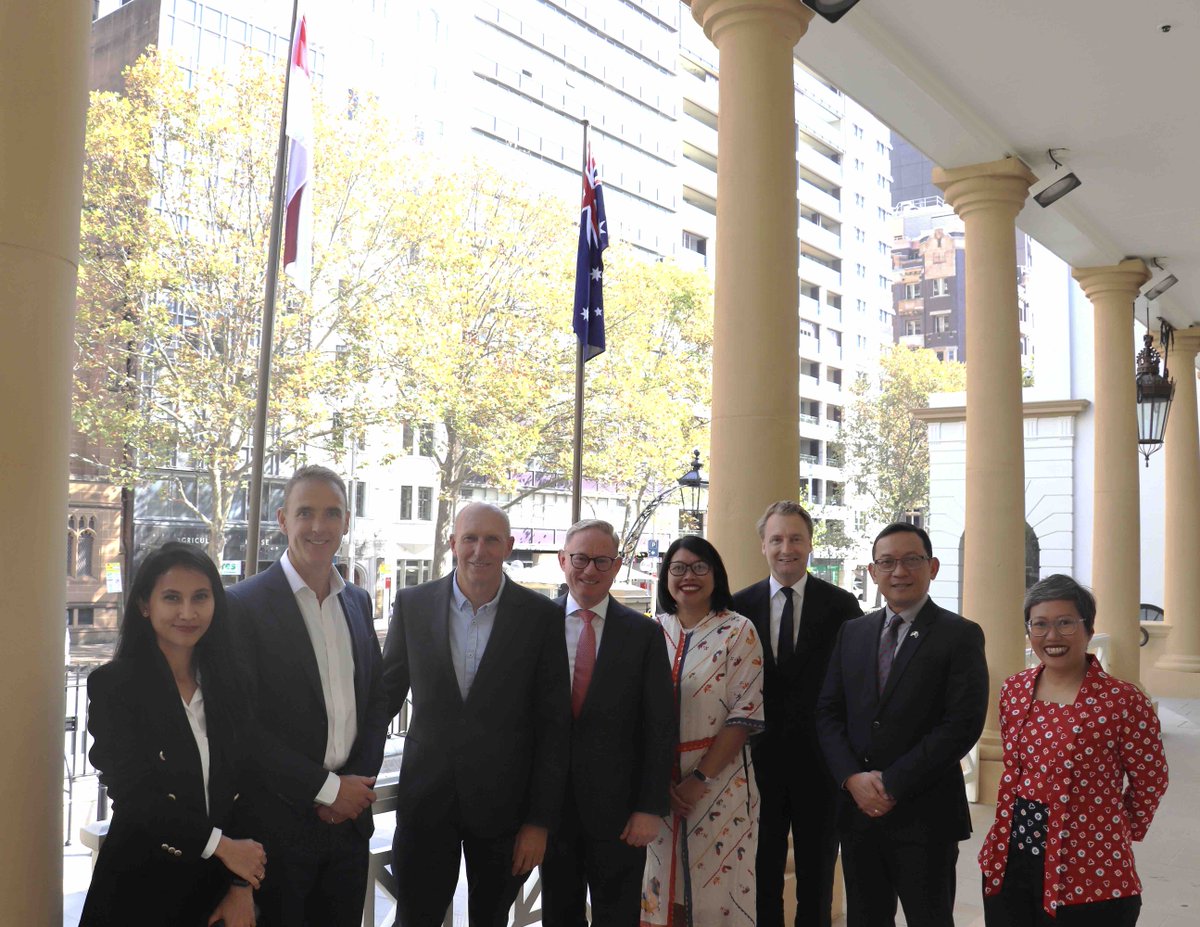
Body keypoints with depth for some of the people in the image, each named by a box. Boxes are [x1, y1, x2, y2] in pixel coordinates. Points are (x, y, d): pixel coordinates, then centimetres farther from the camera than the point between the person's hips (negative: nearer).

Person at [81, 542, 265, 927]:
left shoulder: (228, 682, 3)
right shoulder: (113, 684, -9)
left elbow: (244, 787, 1)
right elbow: (133, 794, -14)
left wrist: (242, 886, -6)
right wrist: (220, 844, -13)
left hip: (214, 882, 3)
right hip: (141, 884, -3)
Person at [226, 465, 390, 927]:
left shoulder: (358, 601, 9)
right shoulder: (244, 604, -10)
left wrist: (358, 783, -3)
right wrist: (327, 788, -13)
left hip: (349, 817, 5)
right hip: (279, 821, -5)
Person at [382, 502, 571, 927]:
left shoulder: (542, 616, -7)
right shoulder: (413, 604, -2)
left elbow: (554, 725, -5)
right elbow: (387, 693, 9)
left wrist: (540, 820, -7)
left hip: (503, 804, 0)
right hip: (426, 797, 1)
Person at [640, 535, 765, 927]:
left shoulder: (738, 631, -5)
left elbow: (746, 712, -10)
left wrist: (700, 778, -13)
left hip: (719, 778, -3)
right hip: (657, 781, 3)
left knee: (716, 883, 5)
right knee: (662, 881, 11)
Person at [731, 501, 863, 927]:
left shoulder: (841, 606, -3)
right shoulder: (740, 606, 1)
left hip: (821, 761, -1)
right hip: (760, 759, 1)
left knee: (817, 877, 13)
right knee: (762, 872, 12)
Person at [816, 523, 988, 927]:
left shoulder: (961, 635, -4)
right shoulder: (852, 632, 10)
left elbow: (963, 723, -12)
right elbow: (828, 713, 7)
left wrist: (893, 785, -14)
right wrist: (853, 778, -9)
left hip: (925, 814, -4)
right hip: (858, 808, 4)